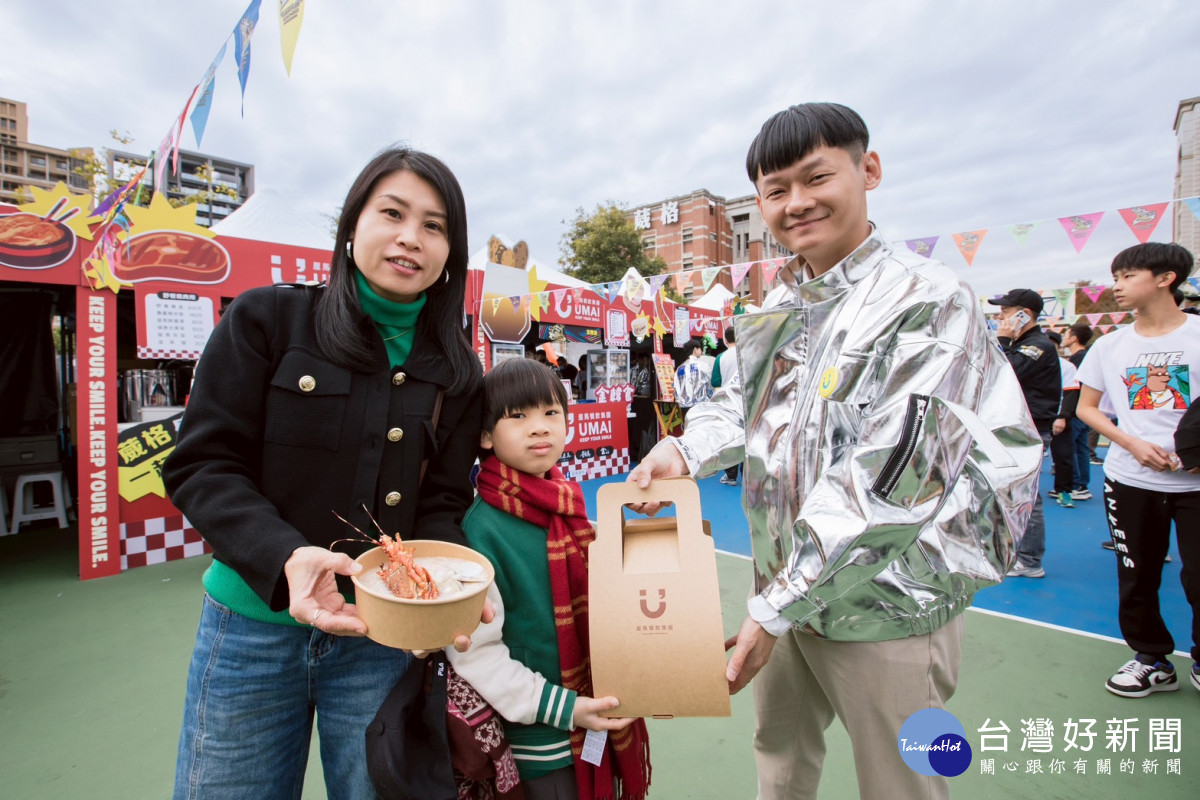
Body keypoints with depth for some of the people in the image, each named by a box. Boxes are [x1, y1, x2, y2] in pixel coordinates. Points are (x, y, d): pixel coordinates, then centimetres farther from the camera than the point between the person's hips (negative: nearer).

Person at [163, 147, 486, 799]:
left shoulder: (455, 372, -1)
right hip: (254, 626, -1)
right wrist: (286, 557, -26)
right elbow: (202, 465, -10)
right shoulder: (267, 320, -6)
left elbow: (442, 505, -2)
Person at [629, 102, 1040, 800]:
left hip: (887, 609, -6)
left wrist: (777, 606, -21)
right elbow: (747, 399, 13)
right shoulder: (781, 305, 5)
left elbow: (889, 483, -24)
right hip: (786, 591, 6)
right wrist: (686, 452, -8)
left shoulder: (930, 302, -17)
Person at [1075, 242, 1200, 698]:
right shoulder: (1110, 346, 5)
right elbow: (1085, 407, 8)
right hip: (1130, 481, 2)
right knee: (1136, 577, 9)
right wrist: (1132, 444, -8)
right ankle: (1152, 661, 28)